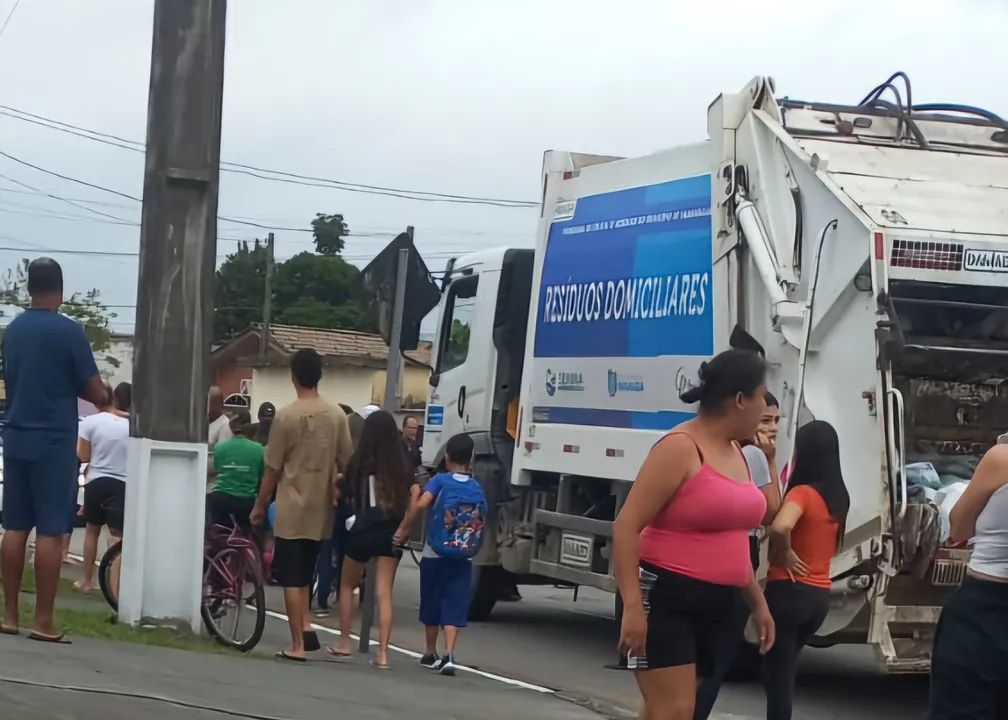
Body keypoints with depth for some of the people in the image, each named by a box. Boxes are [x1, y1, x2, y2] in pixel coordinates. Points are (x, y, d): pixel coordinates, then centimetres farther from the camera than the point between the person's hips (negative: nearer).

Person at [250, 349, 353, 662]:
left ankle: (297, 644, 1)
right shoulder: (337, 416, -2)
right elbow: (346, 464, 3)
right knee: (304, 575, 20)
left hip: (291, 510, -4)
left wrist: (259, 507, 5)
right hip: (321, 511, 4)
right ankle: (306, 626, 6)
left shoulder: (286, 416, -11)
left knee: (291, 579, 2)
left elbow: (273, 470, -7)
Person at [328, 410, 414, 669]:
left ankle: (344, 643, 21)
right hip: (391, 533, 2)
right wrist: (402, 528, 5)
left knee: (347, 585, 19)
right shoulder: (403, 466, -2)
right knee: (384, 593, 2)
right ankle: (382, 652, -5)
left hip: (362, 532, -2)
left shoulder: (359, 463, -8)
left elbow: (341, 493, 1)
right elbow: (413, 499, -4)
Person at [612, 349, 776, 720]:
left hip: (714, 604, 9)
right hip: (666, 599, -9)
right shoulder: (681, 448, -14)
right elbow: (627, 526, -18)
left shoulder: (735, 452, 14)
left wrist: (757, 602, 23)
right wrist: (632, 605, -24)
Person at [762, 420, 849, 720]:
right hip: (819, 596, 8)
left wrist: (784, 553, -17)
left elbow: (780, 527, -36)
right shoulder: (838, 497, 7)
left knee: (777, 673, 0)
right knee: (783, 670, 21)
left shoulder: (803, 493, -16)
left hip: (790, 592, -8)